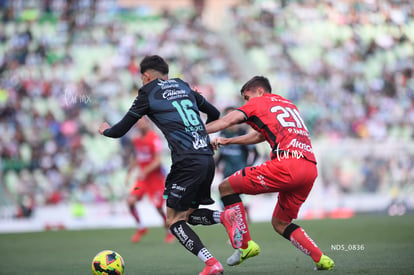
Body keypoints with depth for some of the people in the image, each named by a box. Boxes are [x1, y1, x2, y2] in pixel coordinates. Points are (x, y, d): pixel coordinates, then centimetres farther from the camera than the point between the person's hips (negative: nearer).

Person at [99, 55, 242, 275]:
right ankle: (224, 217, -8)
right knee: (187, 214, 19)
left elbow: (120, 130, 10)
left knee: (174, 221, 1)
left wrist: (106, 130, 33)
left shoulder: (148, 93, 4)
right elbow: (215, 114, 31)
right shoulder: (183, 86, 21)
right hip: (208, 158, 7)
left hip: (187, 162, -7)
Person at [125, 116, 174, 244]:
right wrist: (129, 172, 11)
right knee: (130, 200, -10)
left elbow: (157, 160, -19)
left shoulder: (154, 139, -16)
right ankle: (140, 228, 7)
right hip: (142, 177, 6)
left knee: (158, 206, -7)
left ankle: (170, 232, 14)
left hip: (156, 177, -6)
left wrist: (144, 172, -26)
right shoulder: (136, 140, 7)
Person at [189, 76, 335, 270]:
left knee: (227, 187, 3)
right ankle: (321, 259, 9)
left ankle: (246, 245, -1)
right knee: (280, 223, 23)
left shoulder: (259, 102, 12)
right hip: (310, 168, 8)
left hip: (287, 164, -8)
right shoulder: (289, 105, 34)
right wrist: (227, 141, 42)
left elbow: (226, 121, 1)